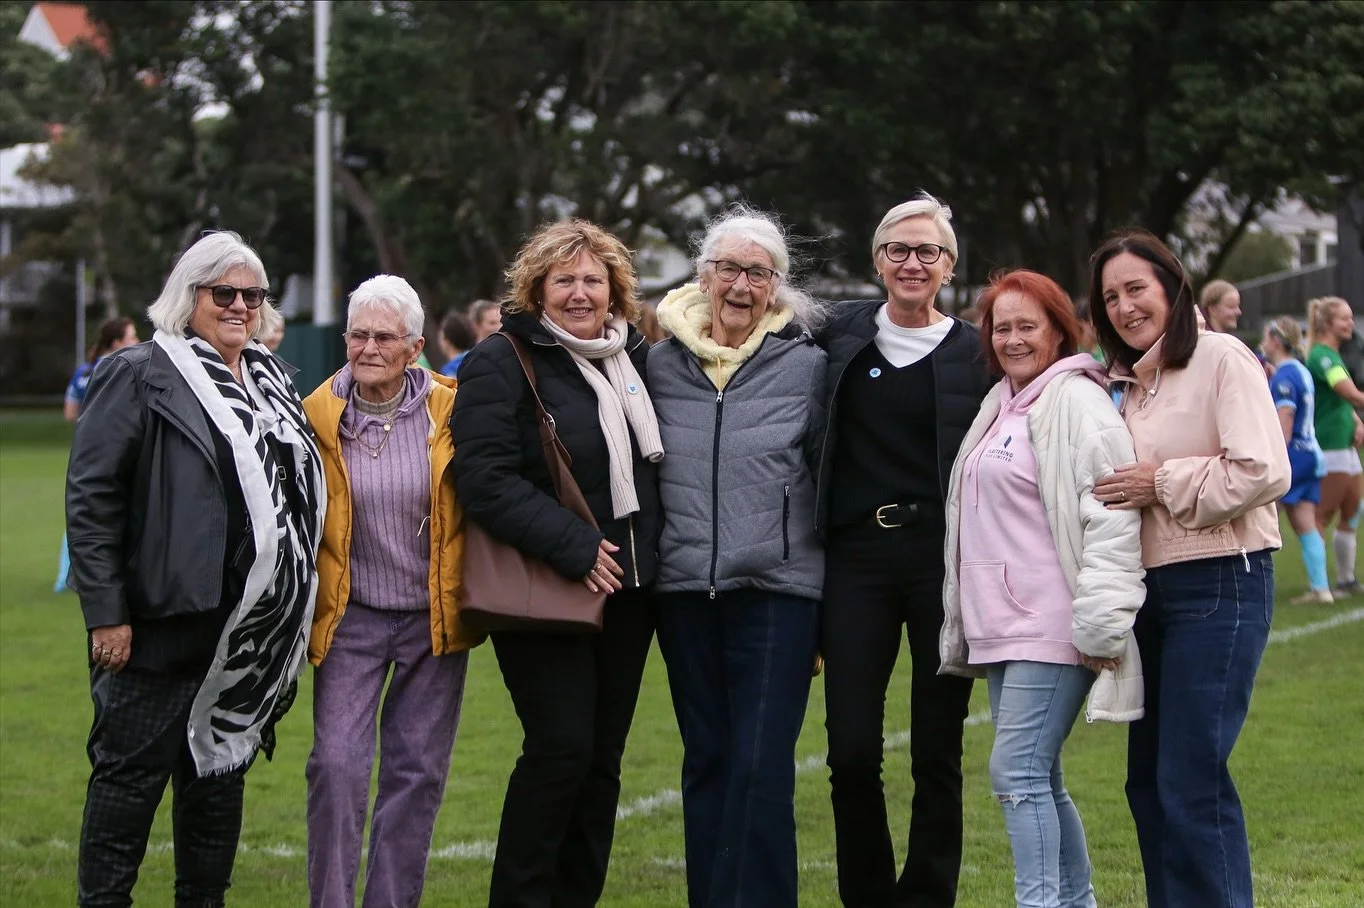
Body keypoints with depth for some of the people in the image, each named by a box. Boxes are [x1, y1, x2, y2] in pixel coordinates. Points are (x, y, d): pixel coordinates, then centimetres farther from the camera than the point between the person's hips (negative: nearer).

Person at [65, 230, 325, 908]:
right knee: (133, 775, -2)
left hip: (250, 630, 7)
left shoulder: (273, 382, 14)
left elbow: (297, 492, 21)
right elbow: (90, 498, -11)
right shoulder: (141, 375, -6)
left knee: (221, 774, 14)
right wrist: (105, 612, -17)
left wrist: (291, 613, 14)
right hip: (164, 622, -7)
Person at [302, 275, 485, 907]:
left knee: (417, 772, 7)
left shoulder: (450, 411, -4)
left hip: (433, 616, 1)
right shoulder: (318, 415, -4)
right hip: (350, 617, -1)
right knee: (337, 765, -11)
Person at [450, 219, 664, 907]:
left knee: (603, 755, 6)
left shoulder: (635, 360, 14)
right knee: (561, 746, -12)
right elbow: (484, 478, -16)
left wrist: (653, 554, 9)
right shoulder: (503, 362, -6)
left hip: (626, 588, 6)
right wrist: (573, 546, -20)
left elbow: (657, 466, 24)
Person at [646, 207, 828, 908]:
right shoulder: (662, 362, 7)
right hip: (686, 590, 3)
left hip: (779, 591, -3)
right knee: (706, 762, 11)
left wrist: (835, 586, 6)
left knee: (761, 767, -10)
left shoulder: (806, 364, 0)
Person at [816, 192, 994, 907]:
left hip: (944, 558, -1)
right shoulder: (841, 335, 8)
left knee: (937, 752, 4)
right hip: (856, 557, 1)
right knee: (851, 748, -1)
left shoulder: (975, 353, 3)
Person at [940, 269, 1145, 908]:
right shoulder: (1000, 405, 18)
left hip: (1051, 630, -9)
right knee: (1039, 781, 12)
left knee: (1018, 773, -14)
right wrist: (963, 627, 22)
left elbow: (1110, 516, -17)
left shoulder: (1075, 401, -9)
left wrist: (1100, 623, -22)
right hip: (1000, 627, 9)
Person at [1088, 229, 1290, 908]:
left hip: (1217, 587, -8)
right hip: (1146, 590, 8)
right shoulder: (1122, 382, 15)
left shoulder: (1222, 360, -9)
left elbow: (1265, 473, -19)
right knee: (1148, 780, 11)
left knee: (1192, 781, -11)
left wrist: (1163, 483, -14)